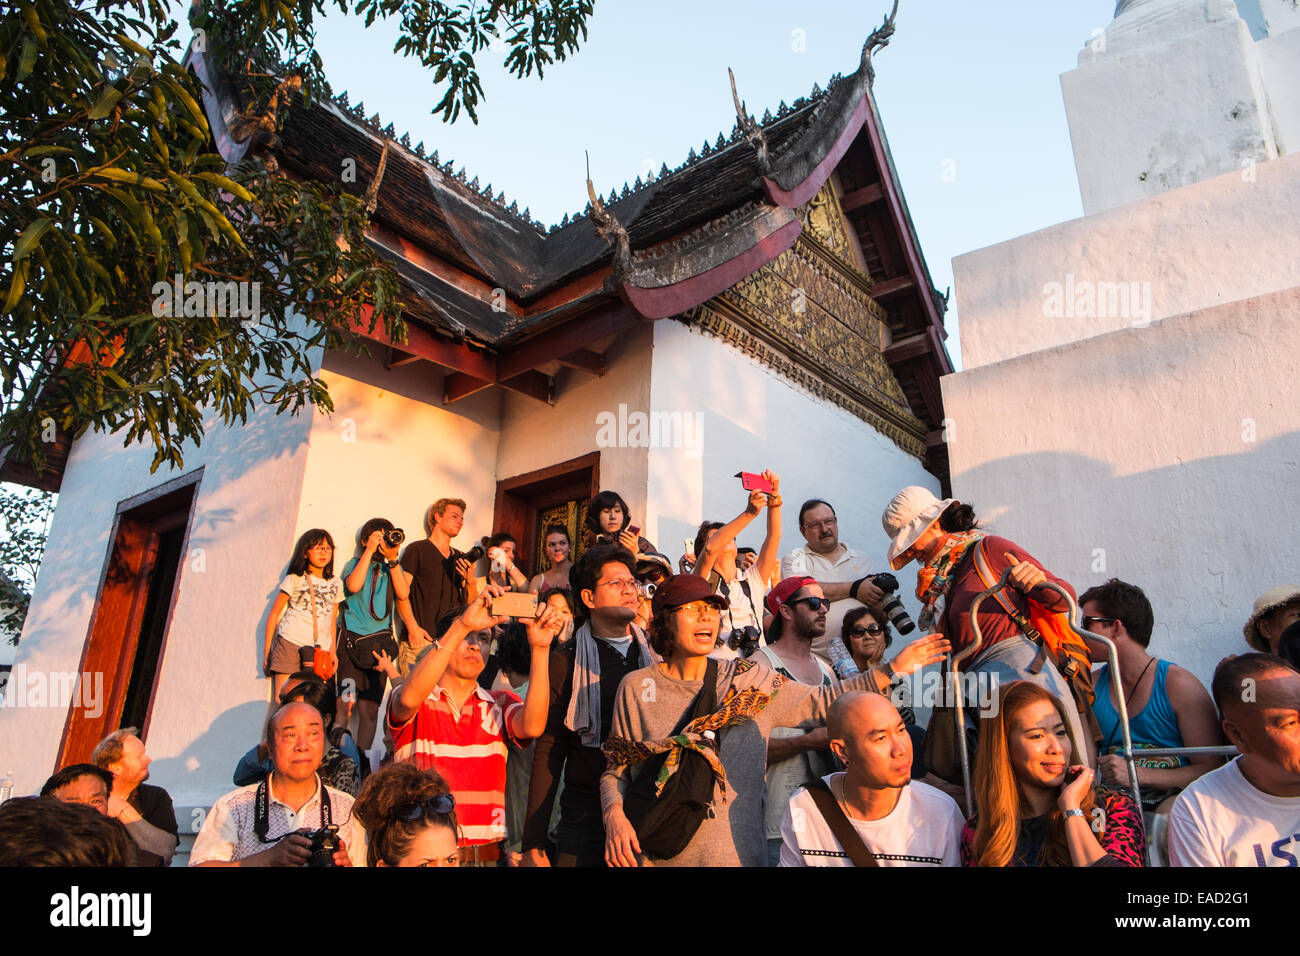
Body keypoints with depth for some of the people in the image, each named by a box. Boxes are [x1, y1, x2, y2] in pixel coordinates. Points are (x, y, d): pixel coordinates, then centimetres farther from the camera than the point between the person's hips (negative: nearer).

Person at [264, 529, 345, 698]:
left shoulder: (336, 584, 15)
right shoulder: (295, 579, 4)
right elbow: (274, 614, 5)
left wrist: (333, 651, 12)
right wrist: (267, 650, 1)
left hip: (320, 650, 3)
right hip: (290, 644, -3)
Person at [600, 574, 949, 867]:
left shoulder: (748, 679, 1)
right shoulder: (636, 687, -3)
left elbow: (820, 701, 3)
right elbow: (615, 769, 2)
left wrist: (892, 669, -2)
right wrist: (615, 814, -17)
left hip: (737, 852, 1)